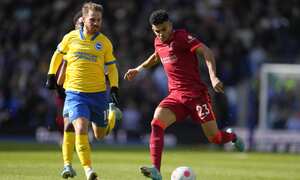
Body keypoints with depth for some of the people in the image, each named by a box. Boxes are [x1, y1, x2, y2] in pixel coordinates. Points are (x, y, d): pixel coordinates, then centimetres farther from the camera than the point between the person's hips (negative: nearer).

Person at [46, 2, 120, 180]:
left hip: (98, 93, 1)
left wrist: (114, 88, -3)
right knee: (81, 129, -22)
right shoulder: (71, 37, 0)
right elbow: (58, 54, 18)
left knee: (100, 135, 13)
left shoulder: (105, 42, 0)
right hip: (75, 93, -1)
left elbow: (112, 67, 9)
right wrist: (51, 75, 17)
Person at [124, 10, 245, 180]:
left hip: (196, 93, -5)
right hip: (175, 95, 5)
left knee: (214, 137, -3)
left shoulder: (181, 37, -11)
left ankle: (232, 137, 35)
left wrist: (213, 77, -35)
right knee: (157, 122, -23)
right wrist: (139, 69, 37)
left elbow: (206, 52, -22)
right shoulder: (158, 42, 12)